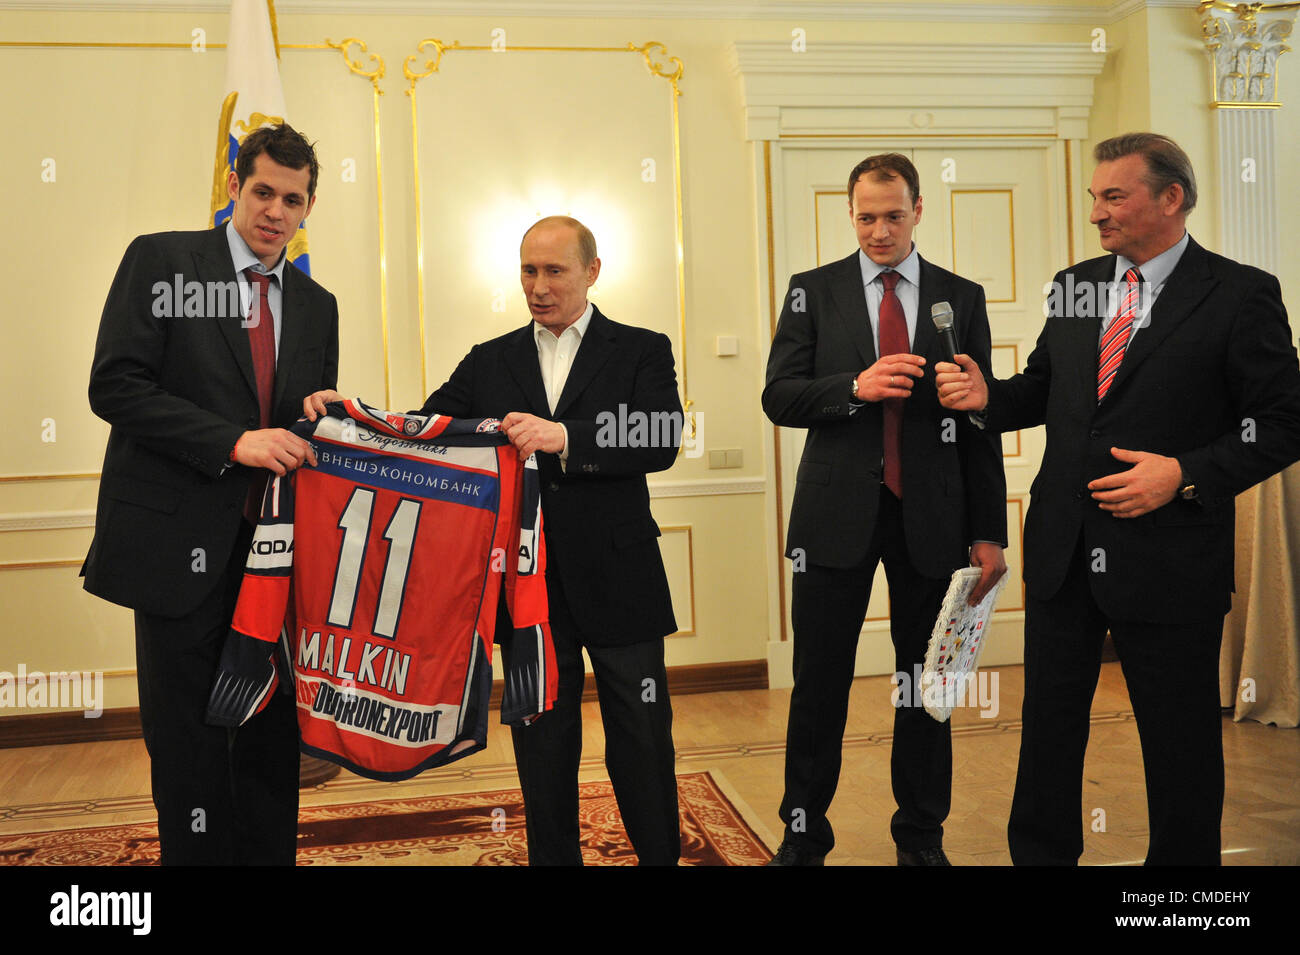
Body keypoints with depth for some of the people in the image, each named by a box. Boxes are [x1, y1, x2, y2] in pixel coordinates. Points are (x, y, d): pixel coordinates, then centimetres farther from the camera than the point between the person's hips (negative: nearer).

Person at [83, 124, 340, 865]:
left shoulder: (316, 305, 13)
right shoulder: (160, 260, -1)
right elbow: (116, 386, -10)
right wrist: (236, 441, -18)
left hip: (277, 544, 5)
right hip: (183, 543, -4)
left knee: (275, 733, 11)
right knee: (190, 740, 5)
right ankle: (199, 855, 21)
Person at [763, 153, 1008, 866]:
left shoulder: (961, 298, 7)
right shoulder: (813, 291, 6)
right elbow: (779, 397, -2)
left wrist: (988, 532, 1)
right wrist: (857, 387, -20)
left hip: (930, 514, 1)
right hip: (837, 512, -1)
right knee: (819, 681, 4)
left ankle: (921, 836, 26)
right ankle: (803, 833, 21)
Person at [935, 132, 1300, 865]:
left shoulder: (1240, 294, -6)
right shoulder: (1074, 285, 9)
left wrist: (1186, 474, -19)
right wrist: (987, 395, -5)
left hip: (1170, 555, -5)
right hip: (1064, 549, 5)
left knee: (1180, 737, 11)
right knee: (1049, 720, 15)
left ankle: (1183, 859, 32)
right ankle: (1040, 854, 32)